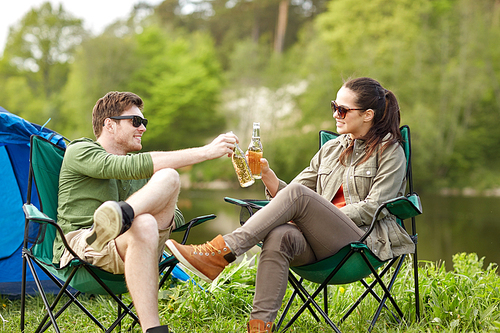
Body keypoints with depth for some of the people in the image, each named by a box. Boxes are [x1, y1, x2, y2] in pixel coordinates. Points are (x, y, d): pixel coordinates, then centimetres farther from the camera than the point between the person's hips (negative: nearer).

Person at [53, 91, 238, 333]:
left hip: (133, 247, 5)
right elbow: (133, 167, -18)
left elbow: (176, 217, 23)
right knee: (143, 226, -40)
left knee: (169, 177, -17)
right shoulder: (80, 152, 1)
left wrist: (164, 219, -5)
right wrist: (206, 152, -21)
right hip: (81, 244, -5)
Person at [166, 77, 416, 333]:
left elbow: (374, 208, -4)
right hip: (322, 244, 4)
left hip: (365, 238, -4)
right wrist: (266, 173, -3)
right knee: (279, 236, -33)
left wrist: (323, 216, -10)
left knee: (297, 194, -29)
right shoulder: (331, 149, 22)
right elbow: (282, 195, 17)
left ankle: (219, 254, -33)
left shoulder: (390, 151, 7)